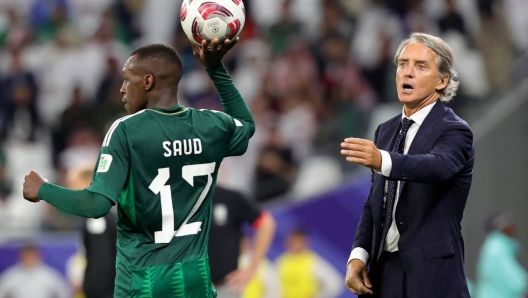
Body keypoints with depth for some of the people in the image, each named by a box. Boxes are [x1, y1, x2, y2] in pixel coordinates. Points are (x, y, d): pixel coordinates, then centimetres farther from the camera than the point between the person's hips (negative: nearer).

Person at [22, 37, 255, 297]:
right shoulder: (210, 126, 2)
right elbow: (247, 125, 27)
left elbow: (97, 204, -18)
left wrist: (42, 190, -3)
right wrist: (216, 68, 22)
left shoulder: (127, 131, -12)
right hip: (195, 276, 4)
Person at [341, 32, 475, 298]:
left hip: (431, 276, -6)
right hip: (382, 271, 6)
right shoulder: (386, 131, 13)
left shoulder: (454, 131, -8)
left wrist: (381, 161, -48)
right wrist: (358, 255, -1)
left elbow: (437, 166, -30)